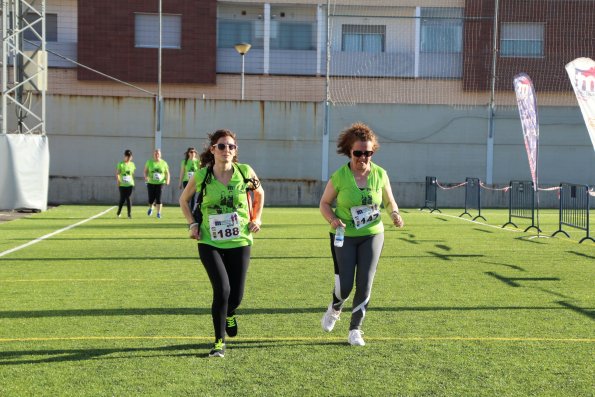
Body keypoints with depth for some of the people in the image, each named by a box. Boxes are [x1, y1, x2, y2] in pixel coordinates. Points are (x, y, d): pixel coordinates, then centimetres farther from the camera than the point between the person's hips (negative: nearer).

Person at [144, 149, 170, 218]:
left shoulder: (164, 163, 2)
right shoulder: (149, 162, 2)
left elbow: (167, 173, 7)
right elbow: (146, 171, 6)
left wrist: (167, 180, -9)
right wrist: (146, 177, -13)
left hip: (160, 183, 0)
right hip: (151, 183, 0)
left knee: (158, 198, -7)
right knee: (151, 199, -2)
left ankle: (158, 213, 5)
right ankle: (151, 208, 31)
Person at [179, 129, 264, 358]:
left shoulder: (245, 172, -6)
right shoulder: (201, 176, -7)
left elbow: (259, 193, 15)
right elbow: (183, 200, 12)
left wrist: (257, 218, 4)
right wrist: (192, 223, 0)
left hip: (239, 242, 2)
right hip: (210, 243, -1)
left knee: (236, 296, 5)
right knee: (222, 289, -16)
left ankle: (228, 314, 44)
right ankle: (219, 342, 4)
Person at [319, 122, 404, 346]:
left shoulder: (380, 174, -5)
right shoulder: (339, 177, -12)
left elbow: (389, 201, 9)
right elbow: (325, 203, -1)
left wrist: (395, 214, -13)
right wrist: (333, 220, -20)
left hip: (372, 235, 2)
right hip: (344, 237, -2)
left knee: (365, 284, -1)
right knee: (344, 285, -2)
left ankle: (355, 330, 14)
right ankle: (334, 309, 34)